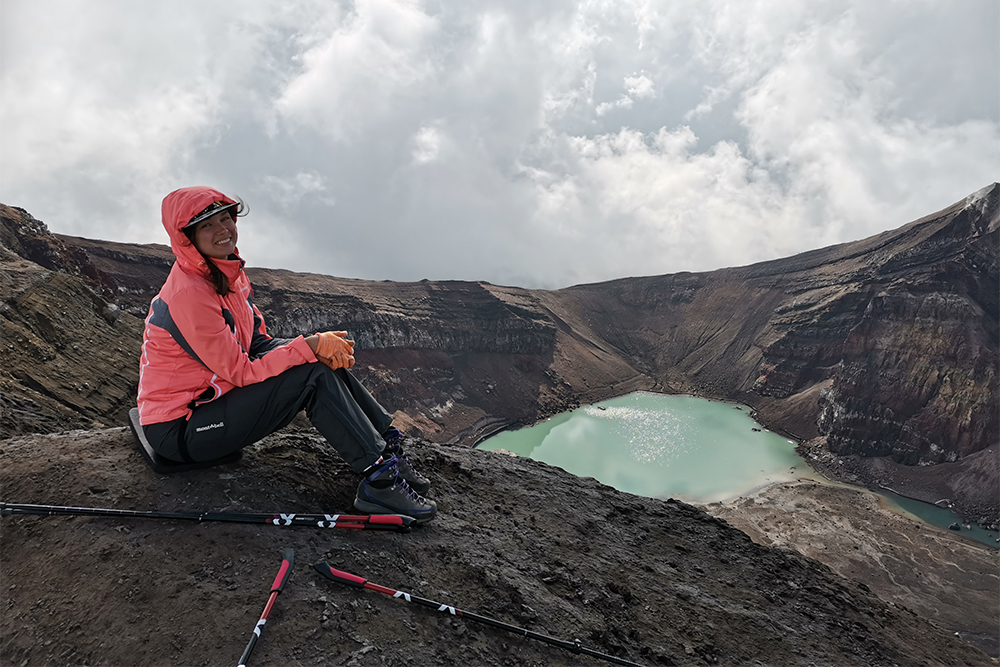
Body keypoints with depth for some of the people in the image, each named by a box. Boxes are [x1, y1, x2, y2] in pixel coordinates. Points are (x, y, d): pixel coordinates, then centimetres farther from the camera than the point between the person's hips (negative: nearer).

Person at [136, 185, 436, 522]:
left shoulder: (230, 274, 6)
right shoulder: (188, 294, -24)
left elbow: (259, 343, 6)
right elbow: (241, 372, -25)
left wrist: (323, 349, -10)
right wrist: (311, 346, -24)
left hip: (212, 393, 9)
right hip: (179, 429, -9)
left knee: (327, 358, -4)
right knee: (313, 375, -23)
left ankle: (386, 443, -2)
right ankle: (378, 479, -21)